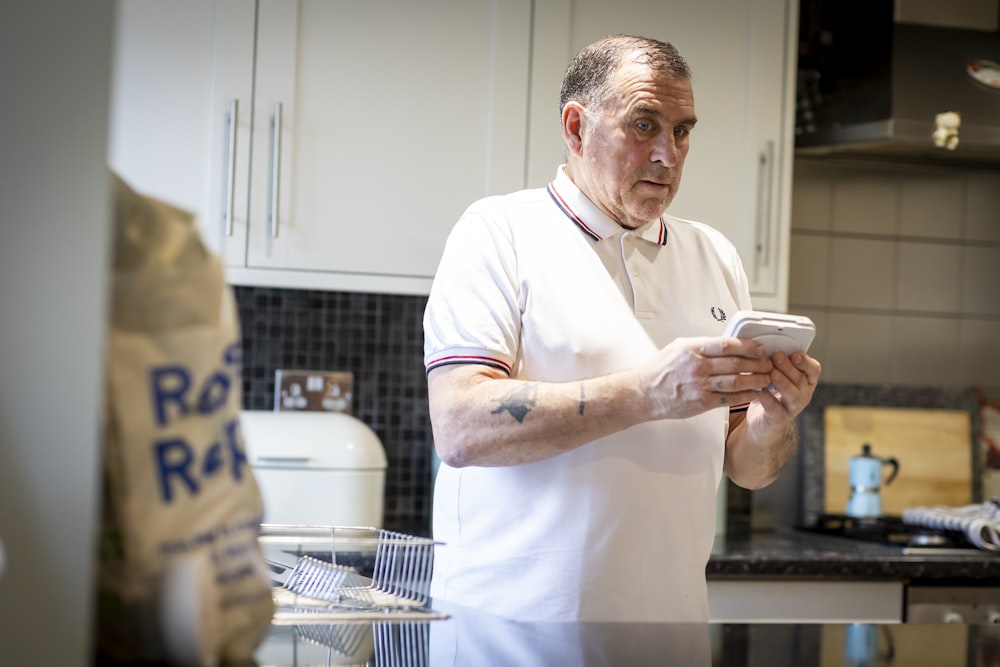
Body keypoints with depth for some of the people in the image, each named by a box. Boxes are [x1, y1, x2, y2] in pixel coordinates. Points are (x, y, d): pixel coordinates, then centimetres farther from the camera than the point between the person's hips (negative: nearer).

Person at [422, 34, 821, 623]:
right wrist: (648, 393, -20)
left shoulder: (715, 257, 14)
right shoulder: (499, 232, -1)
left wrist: (775, 417, -8)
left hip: (669, 616, 5)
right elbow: (460, 428, -14)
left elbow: (748, 469, 14)